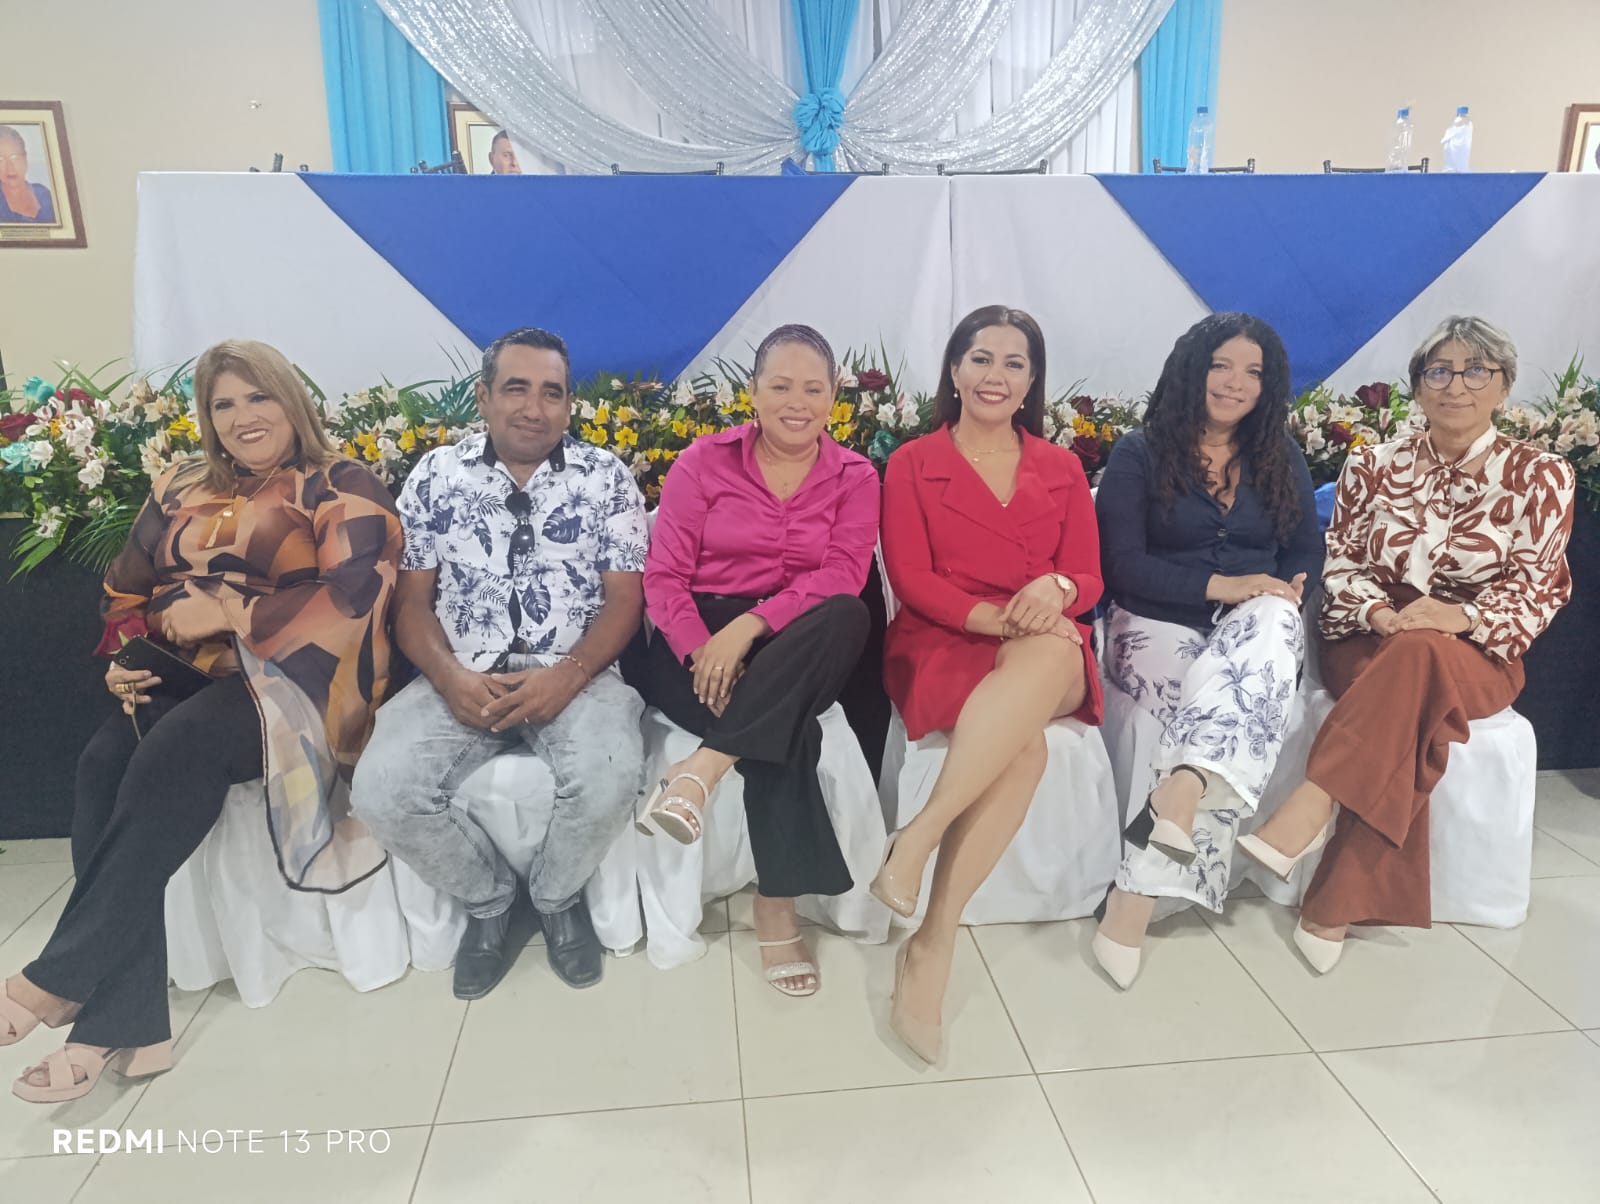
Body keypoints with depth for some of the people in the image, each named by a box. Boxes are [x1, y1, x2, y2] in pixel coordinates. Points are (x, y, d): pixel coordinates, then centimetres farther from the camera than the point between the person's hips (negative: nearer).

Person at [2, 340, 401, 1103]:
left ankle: (62, 977, -21)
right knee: (106, 761, -25)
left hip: (294, 678, -5)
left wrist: (226, 612, -14)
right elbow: (128, 591, 21)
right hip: (190, 678, 6)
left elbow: (351, 596, -14)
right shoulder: (182, 492, 20)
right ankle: (123, 1024, -25)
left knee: (178, 749, -33)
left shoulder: (342, 490, 1)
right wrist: (125, 659, 0)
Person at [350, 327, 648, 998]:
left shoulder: (605, 477, 5)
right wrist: (449, 676, -13)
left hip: (574, 676, -1)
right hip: (463, 678, 2)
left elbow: (623, 599, 0)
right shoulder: (437, 475, 9)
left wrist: (566, 677, -17)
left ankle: (557, 895, 3)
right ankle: (487, 899, 7)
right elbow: (411, 597, 7)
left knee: (610, 775, -32)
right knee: (382, 788, -24)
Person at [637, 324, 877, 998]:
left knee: (847, 615, -33)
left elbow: (843, 577, -11)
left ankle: (704, 767, -34)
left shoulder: (855, 478, 6)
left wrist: (751, 624, -27)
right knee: (785, 735, -32)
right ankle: (777, 907, -18)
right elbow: (664, 576, -3)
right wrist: (703, 651, -23)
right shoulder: (704, 461, 4)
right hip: (700, 643, -1)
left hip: (796, 656, 2)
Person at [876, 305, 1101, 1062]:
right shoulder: (912, 464, 9)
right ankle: (936, 945, -28)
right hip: (942, 644, -2)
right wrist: (997, 618, -18)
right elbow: (911, 579, -2)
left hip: (1046, 652, 3)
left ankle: (914, 844, -35)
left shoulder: (1061, 469, 18)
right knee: (1024, 744, -36)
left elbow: (1089, 579, 10)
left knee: (1047, 660, -38)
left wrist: (1054, 589, -17)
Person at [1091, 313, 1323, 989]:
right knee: (1238, 713, -33)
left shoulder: (1281, 460, 16)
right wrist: (1218, 586, -17)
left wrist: (1284, 591, -11)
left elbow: (1307, 555, 13)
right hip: (1157, 627, -2)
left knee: (1273, 617, -35)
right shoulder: (1140, 454, 3)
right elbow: (1121, 565, -6)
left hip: (1257, 630, 3)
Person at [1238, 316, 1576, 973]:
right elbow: (1340, 565, 6)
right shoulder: (1373, 465, 9)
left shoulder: (1542, 476, 4)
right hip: (1369, 643, 1)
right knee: (1415, 718, -35)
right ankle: (1352, 902, -33)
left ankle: (1311, 808, -39)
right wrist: (1379, 612, -15)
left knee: (1421, 657, -39)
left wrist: (1461, 616, -21)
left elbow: (1537, 589, -1)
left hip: (1476, 653, -1)